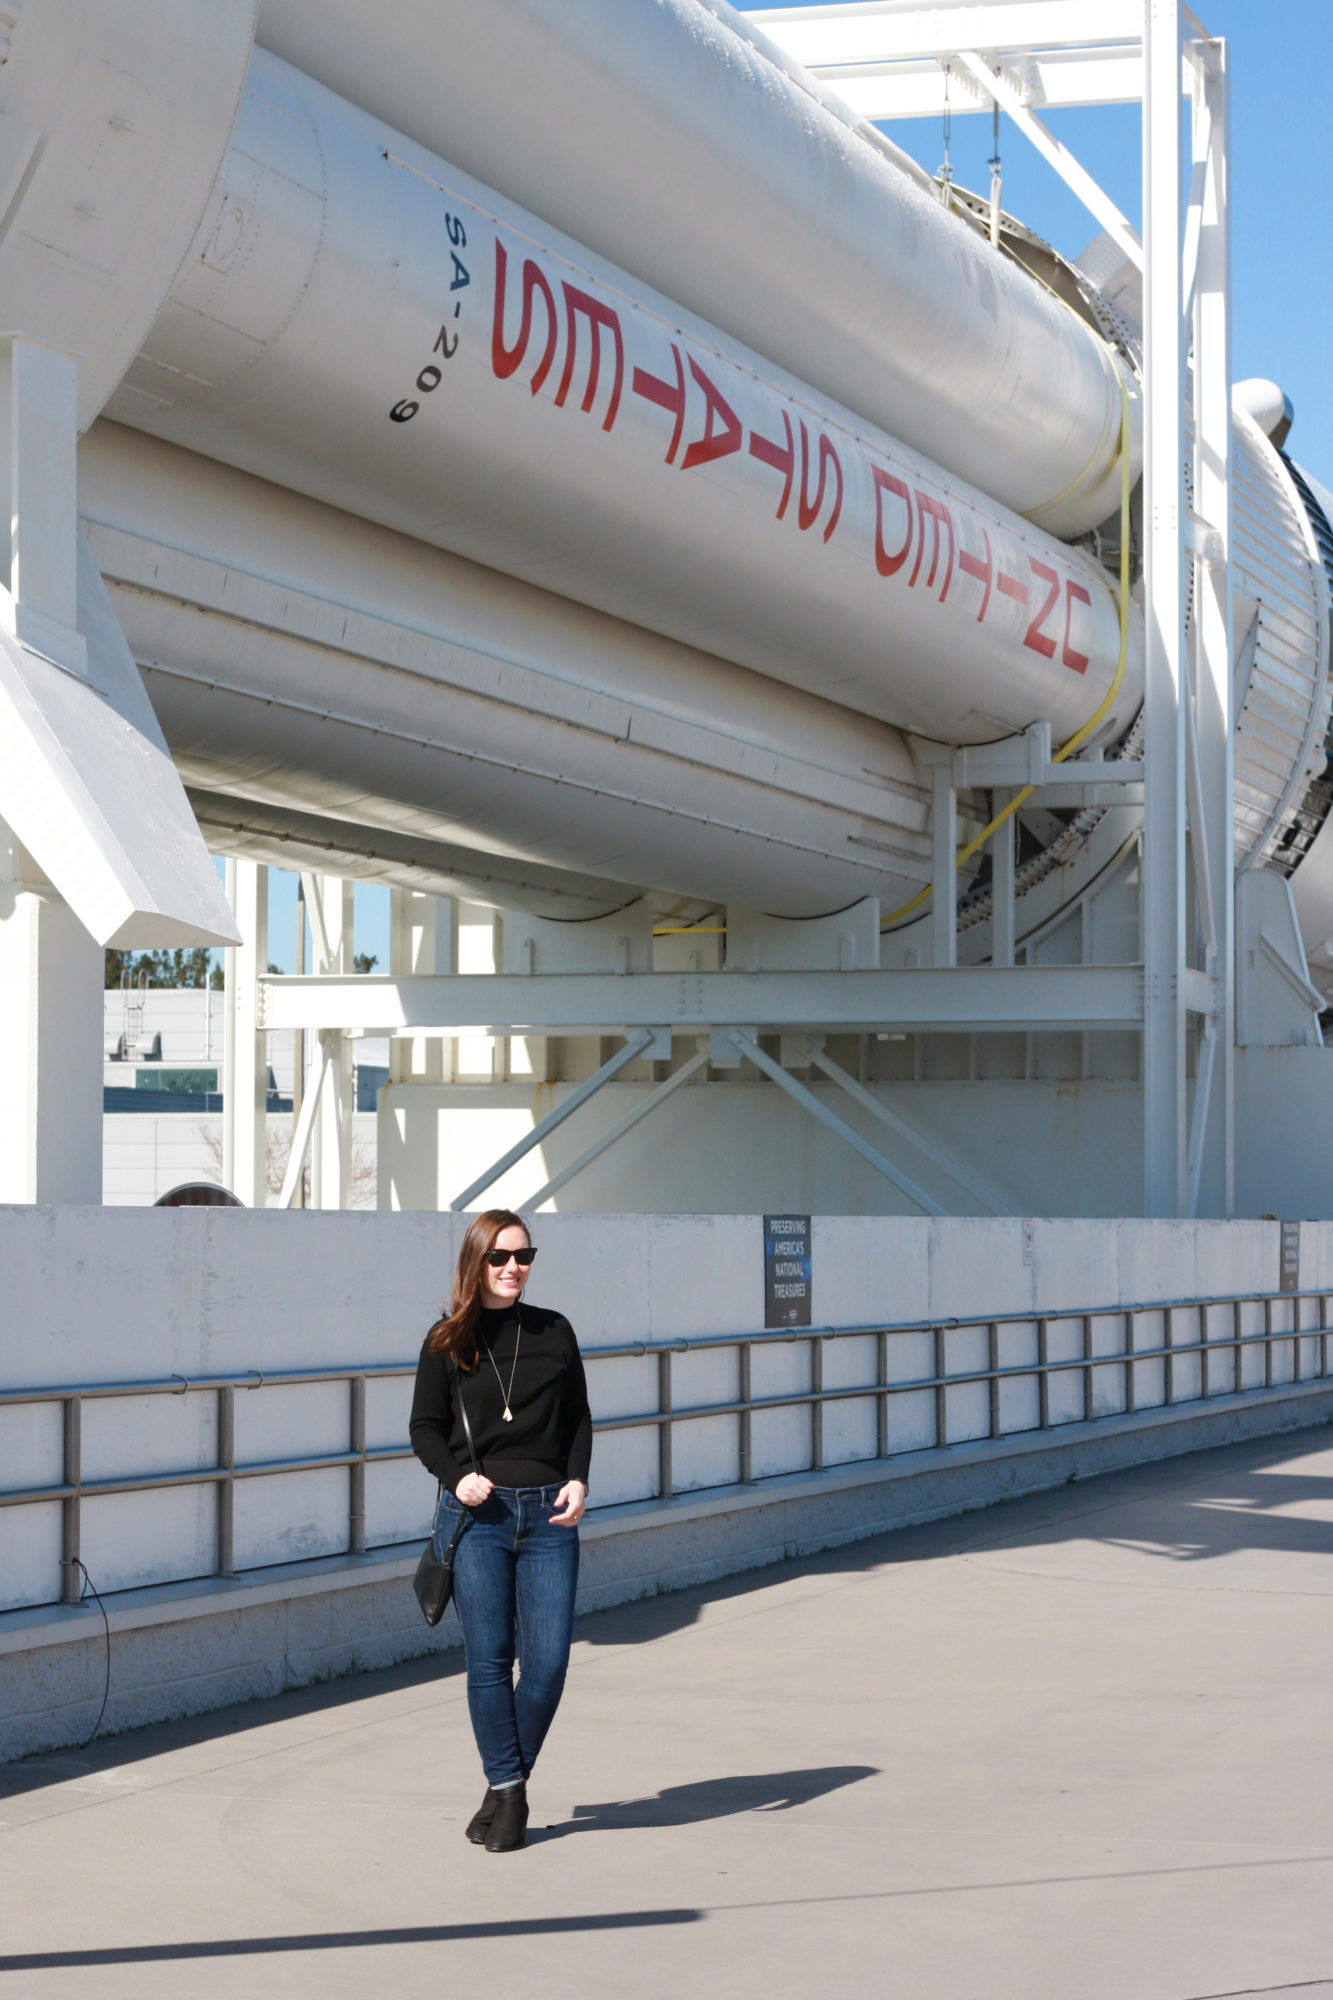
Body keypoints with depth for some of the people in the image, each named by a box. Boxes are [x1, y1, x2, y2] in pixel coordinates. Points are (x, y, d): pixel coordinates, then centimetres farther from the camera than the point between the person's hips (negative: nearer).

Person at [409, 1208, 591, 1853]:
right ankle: (506, 1790, 8)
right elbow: (425, 1427, 8)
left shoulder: (554, 1331, 10)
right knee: (489, 1658, -2)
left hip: (548, 1513, 2)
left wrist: (578, 1481, -2)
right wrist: (457, 1476, -9)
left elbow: (579, 1418, 14)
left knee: (549, 1659, -4)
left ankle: (508, 1780, 14)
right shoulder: (448, 1340, 5)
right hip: (475, 1513, -1)